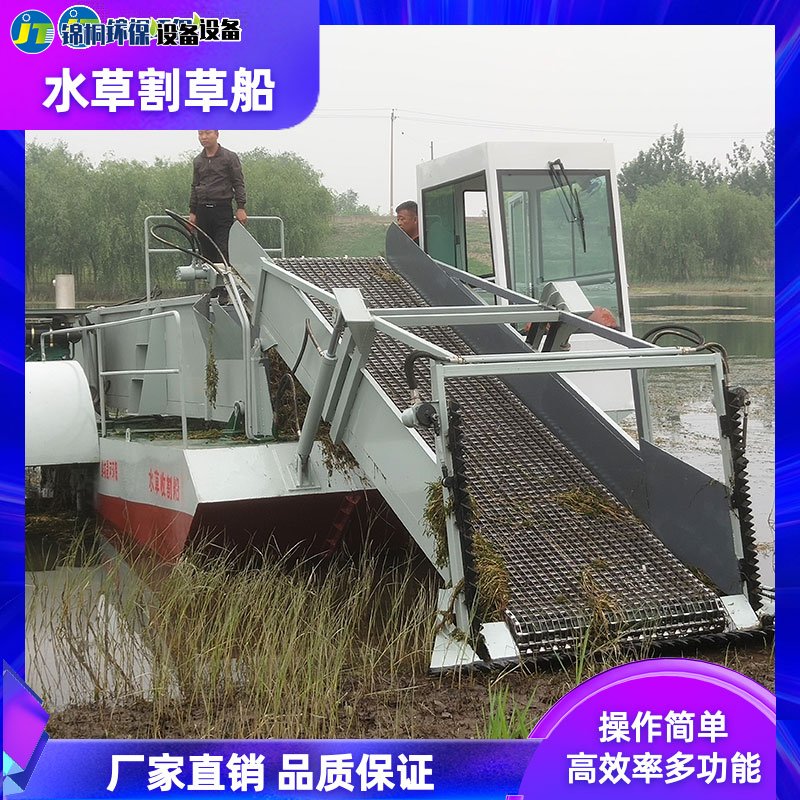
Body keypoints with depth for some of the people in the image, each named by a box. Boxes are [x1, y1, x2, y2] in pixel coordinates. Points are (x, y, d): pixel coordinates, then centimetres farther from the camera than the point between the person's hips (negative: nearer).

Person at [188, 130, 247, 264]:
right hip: (202, 211, 4)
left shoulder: (230, 157, 1)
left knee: (223, 250, -12)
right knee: (206, 251, 4)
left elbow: (238, 183, 0)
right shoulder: (197, 161, 14)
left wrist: (240, 208, -8)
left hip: (223, 209, -4)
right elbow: (194, 187, 19)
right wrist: (192, 212, 14)